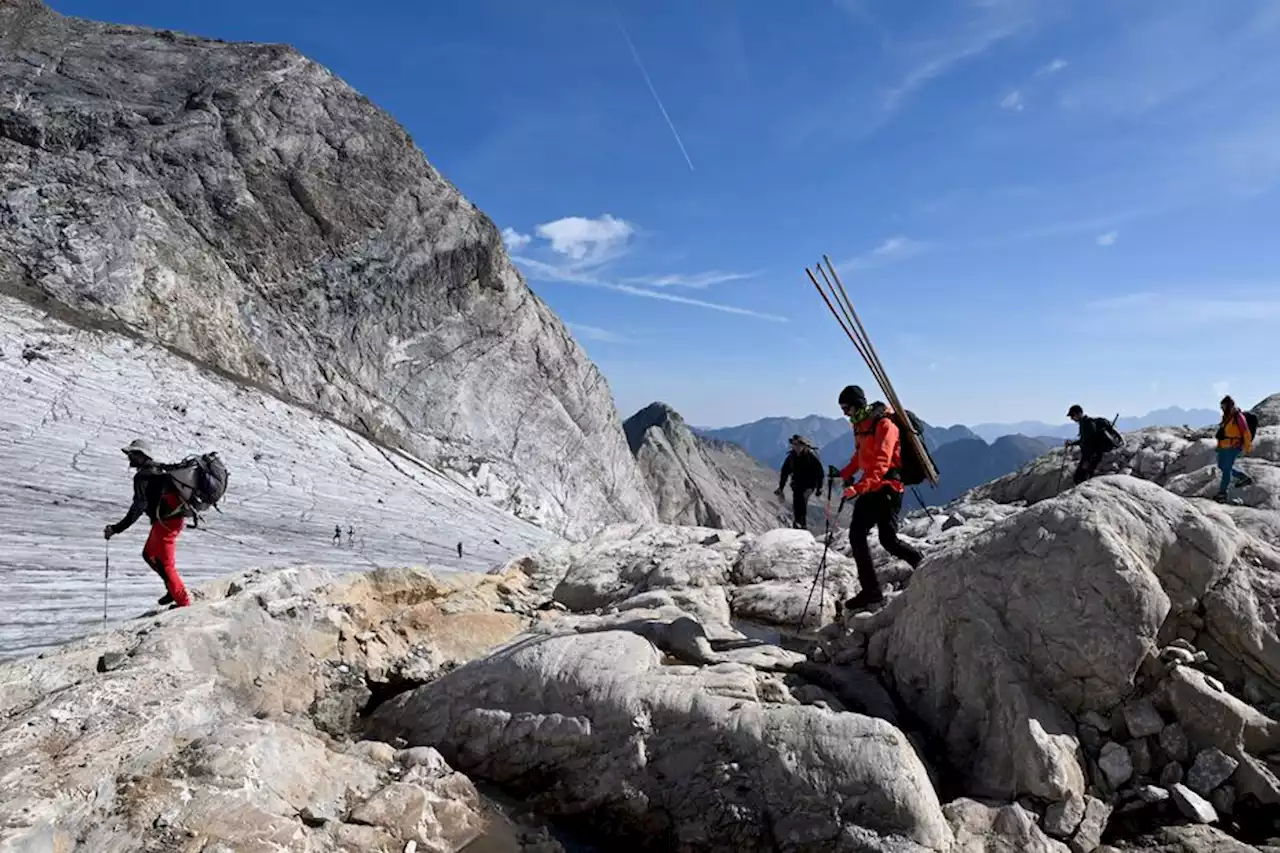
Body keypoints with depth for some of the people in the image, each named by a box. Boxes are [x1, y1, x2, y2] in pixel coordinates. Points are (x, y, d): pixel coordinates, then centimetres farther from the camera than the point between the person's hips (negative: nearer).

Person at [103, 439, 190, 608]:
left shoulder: (142, 476, -15)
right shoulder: (158, 469, 13)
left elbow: (139, 506, -24)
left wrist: (117, 528, -25)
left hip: (165, 522, -9)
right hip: (176, 518, 10)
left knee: (165, 565, 1)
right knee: (149, 554, 24)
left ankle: (183, 602, 6)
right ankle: (173, 589, 24)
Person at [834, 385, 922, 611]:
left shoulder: (884, 425, -16)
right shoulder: (860, 425, 13)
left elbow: (881, 465, -27)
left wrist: (859, 487, -37)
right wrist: (844, 474, 13)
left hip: (887, 488, -9)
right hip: (869, 488, 9)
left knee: (888, 540, -10)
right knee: (856, 535, 2)